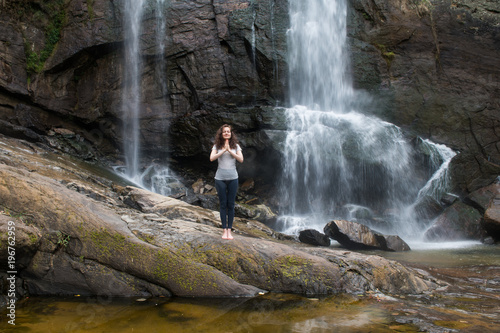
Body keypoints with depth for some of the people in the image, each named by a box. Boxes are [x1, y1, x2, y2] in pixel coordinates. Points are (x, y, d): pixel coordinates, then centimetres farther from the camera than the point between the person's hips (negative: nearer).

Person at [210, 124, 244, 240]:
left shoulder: (236, 146, 5)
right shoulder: (217, 146, 4)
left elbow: (241, 159, -7)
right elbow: (212, 158, -10)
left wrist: (229, 150, -14)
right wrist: (223, 150, -16)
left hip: (233, 178, 0)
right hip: (220, 178, 0)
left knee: (231, 205, 3)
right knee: (223, 205, 4)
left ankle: (229, 230, 10)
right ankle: (224, 230, 10)